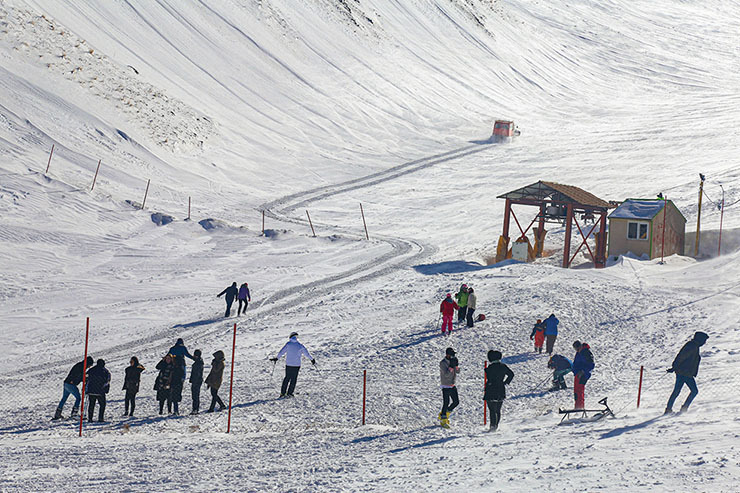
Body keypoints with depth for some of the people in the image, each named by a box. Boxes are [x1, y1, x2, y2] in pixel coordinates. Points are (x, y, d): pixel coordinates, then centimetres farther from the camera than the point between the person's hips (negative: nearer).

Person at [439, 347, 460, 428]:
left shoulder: (453, 360, 7)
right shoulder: (443, 363, -15)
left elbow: (458, 371, 3)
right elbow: (446, 374, -24)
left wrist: (456, 365, -14)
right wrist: (451, 366, -29)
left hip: (452, 385, 7)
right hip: (445, 386, -7)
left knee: (456, 402, 7)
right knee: (446, 403, -8)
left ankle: (445, 413, 25)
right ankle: (443, 420, 0)